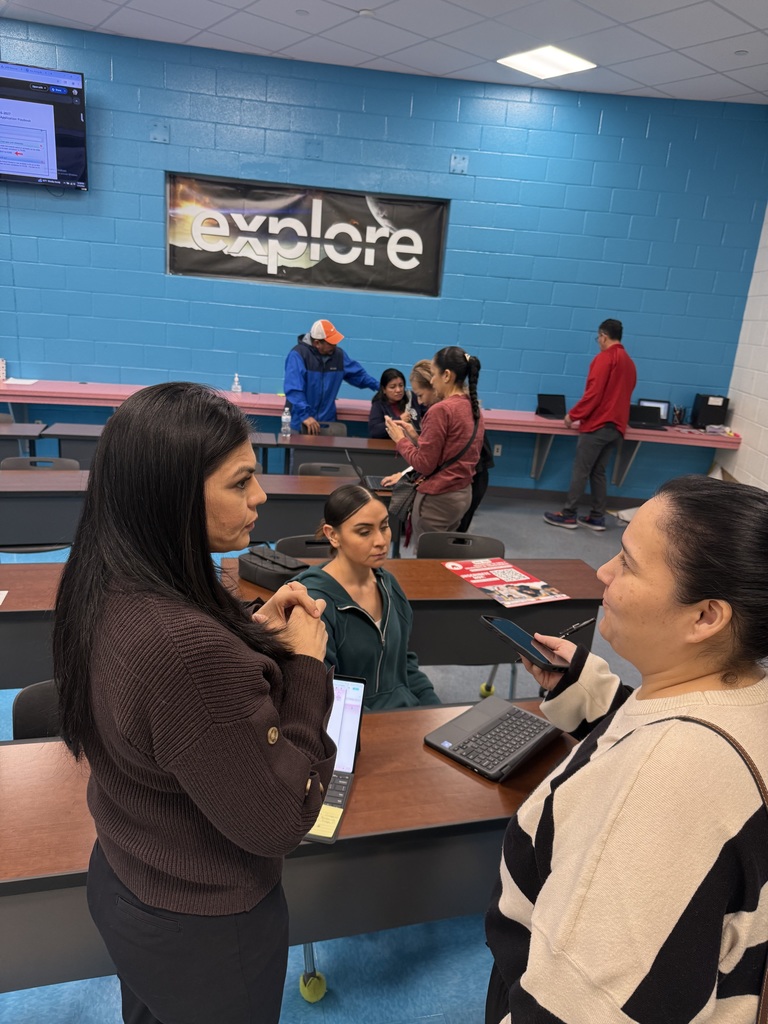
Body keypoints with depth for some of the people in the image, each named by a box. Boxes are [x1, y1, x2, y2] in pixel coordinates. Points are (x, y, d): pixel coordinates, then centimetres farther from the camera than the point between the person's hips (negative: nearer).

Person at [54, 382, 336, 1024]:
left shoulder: (107, 592, -13)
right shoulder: (189, 648, -41)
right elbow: (278, 821, -28)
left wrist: (257, 633, -7)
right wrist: (305, 664, -21)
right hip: (202, 931, -6)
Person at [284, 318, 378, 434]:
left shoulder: (339, 354, 6)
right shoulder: (298, 354, -14)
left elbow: (358, 374, 18)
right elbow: (293, 389, -23)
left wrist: (378, 386, 6)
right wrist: (305, 415, -31)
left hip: (327, 422, 5)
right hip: (300, 421, -4)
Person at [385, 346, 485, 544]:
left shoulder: (441, 410, -19)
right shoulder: (473, 408, 6)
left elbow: (423, 464, -15)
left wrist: (400, 439, -3)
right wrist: (414, 435, 10)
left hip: (438, 499, -8)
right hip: (463, 494, 8)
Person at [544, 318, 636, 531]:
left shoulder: (604, 358, -10)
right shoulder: (629, 362, 15)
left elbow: (593, 393, -16)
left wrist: (574, 415, -7)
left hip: (597, 425, -8)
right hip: (616, 426, 8)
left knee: (580, 471, -2)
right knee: (598, 472, 12)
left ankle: (568, 515, 2)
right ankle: (597, 517, 11)